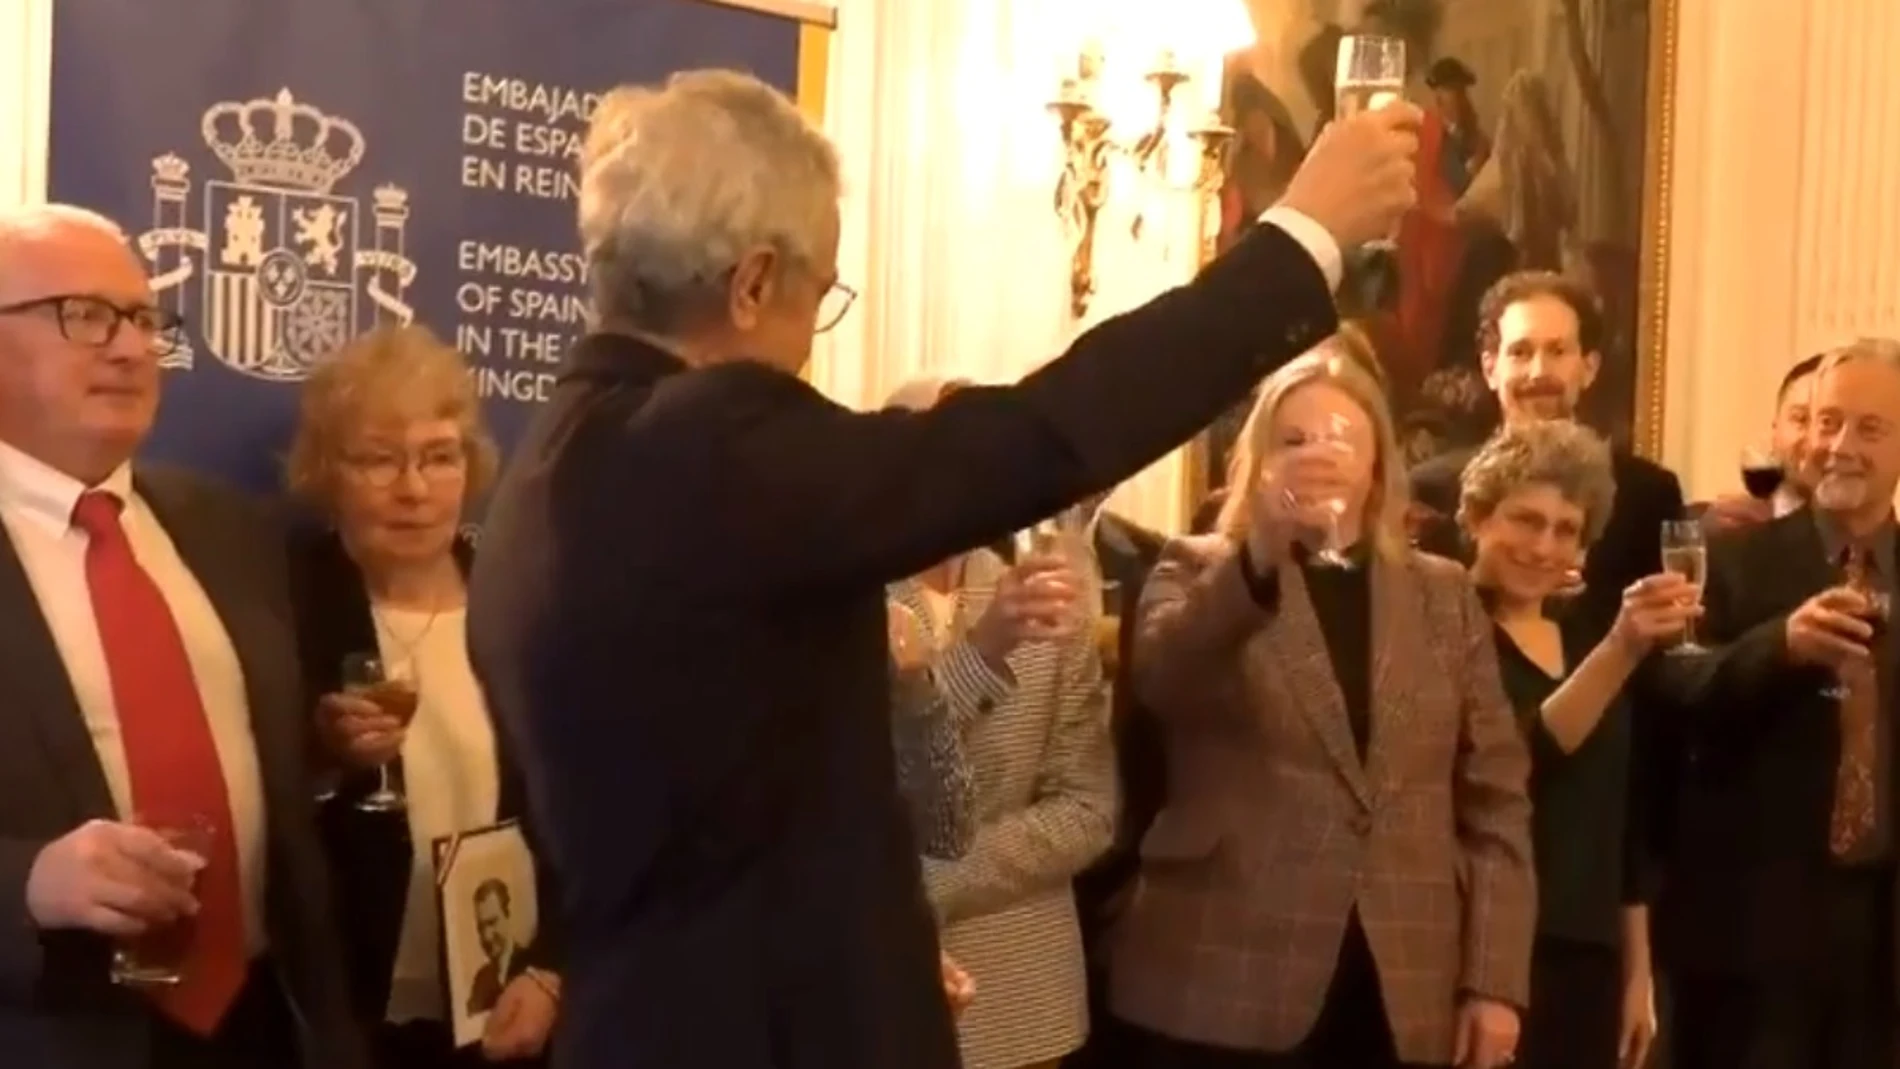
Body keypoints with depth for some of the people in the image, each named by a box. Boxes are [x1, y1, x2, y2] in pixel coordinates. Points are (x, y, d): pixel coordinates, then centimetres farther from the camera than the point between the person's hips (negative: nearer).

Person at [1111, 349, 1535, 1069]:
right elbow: (1158, 677, -17)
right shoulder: (1199, 572, 5)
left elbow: (1495, 794, 9)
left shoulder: (1444, 594, 13)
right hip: (1228, 987, -2)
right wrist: (1261, 551, -32)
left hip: (1406, 998, 3)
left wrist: (1495, 979, 1)